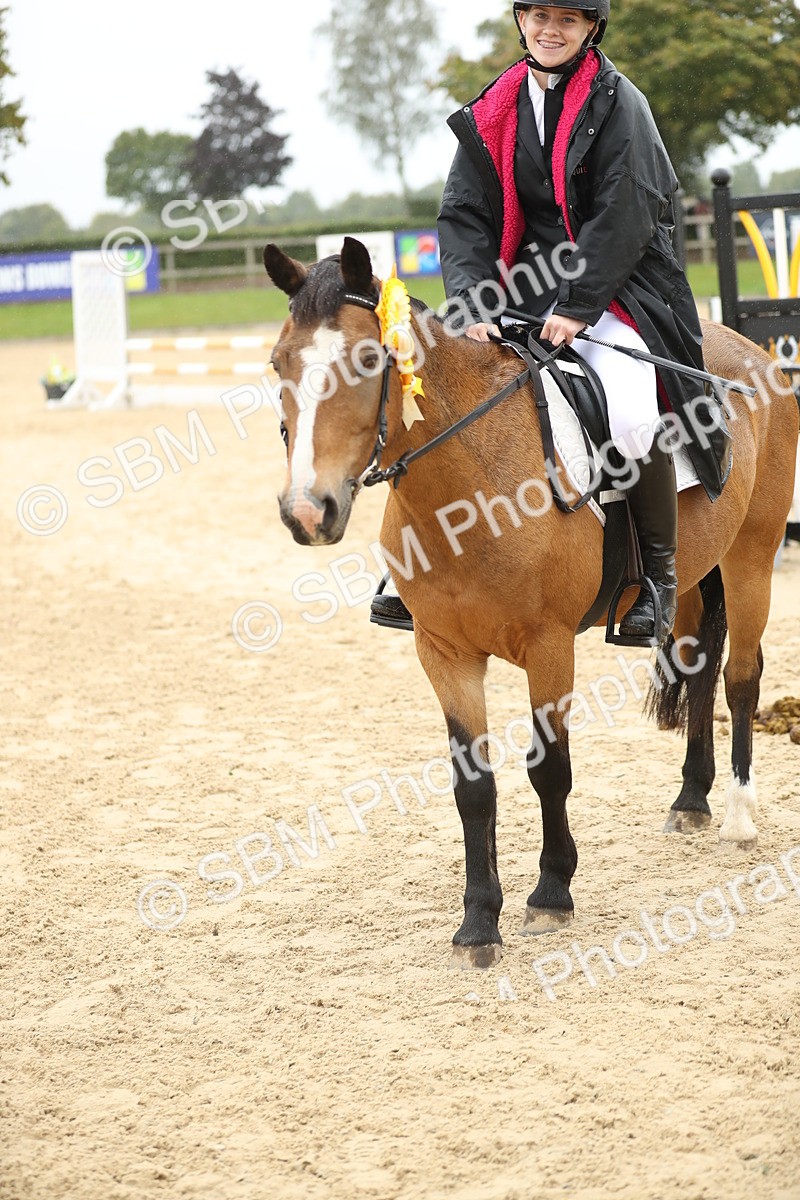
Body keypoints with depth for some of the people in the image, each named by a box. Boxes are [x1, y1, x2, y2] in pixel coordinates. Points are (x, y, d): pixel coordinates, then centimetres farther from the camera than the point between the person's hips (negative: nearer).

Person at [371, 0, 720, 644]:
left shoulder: (617, 103, -5)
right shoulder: (492, 115, 9)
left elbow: (622, 216, -13)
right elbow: (465, 217, 4)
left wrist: (576, 307, -20)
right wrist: (471, 307, -13)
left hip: (616, 293, -5)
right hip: (525, 298, 5)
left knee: (631, 418, -31)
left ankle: (659, 572, -11)